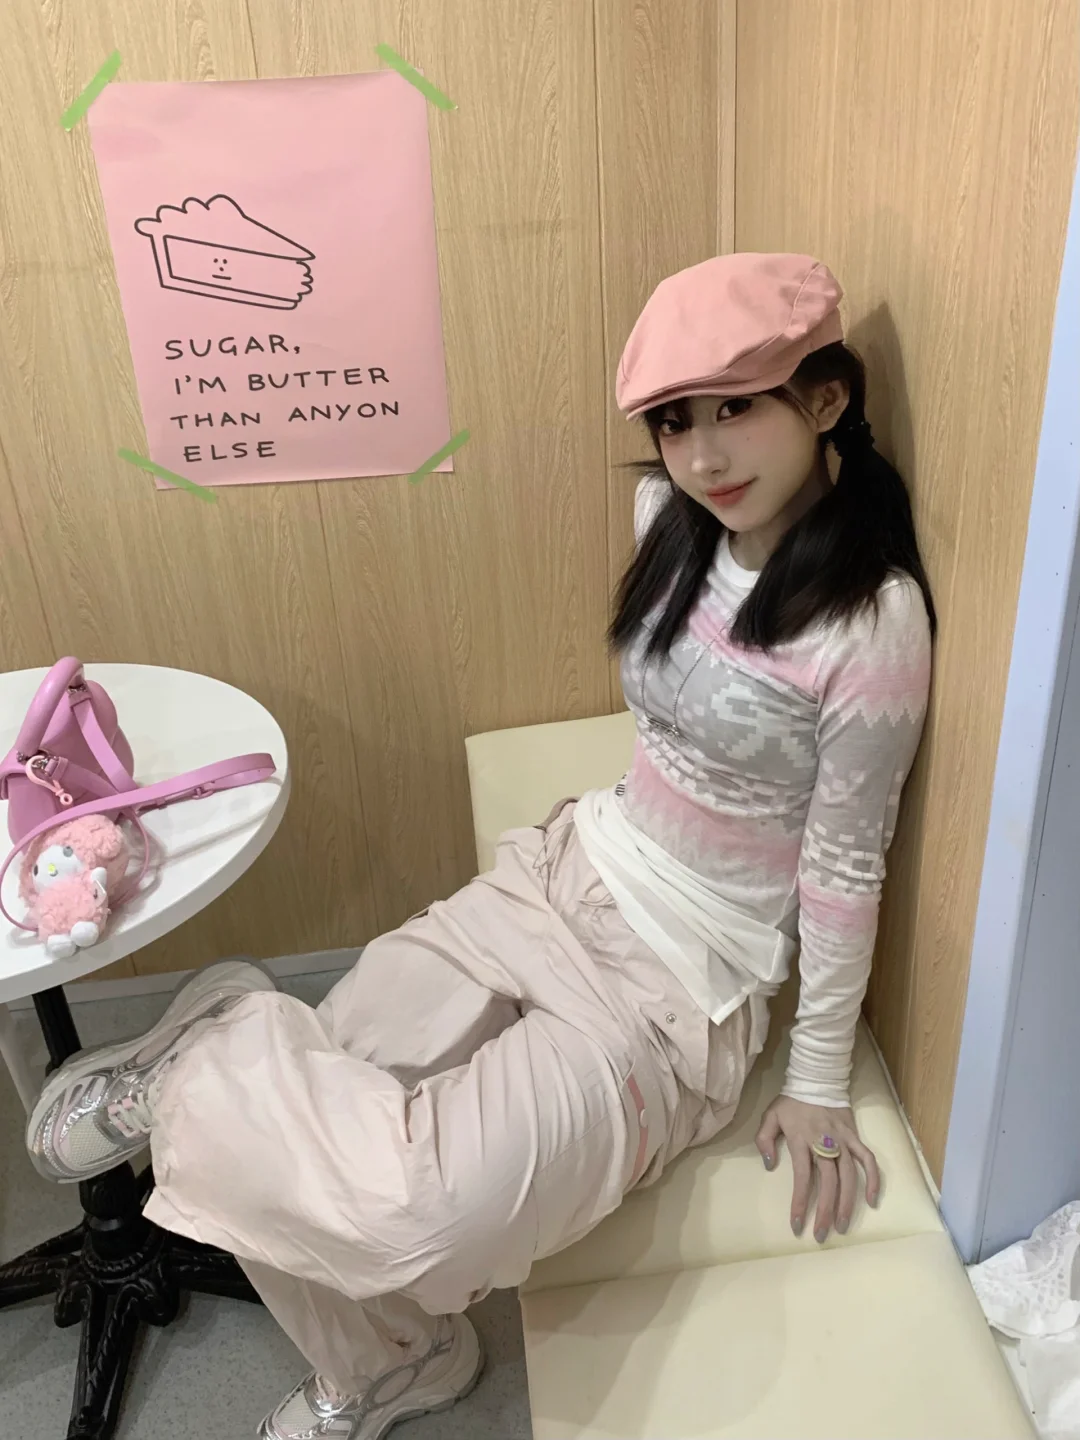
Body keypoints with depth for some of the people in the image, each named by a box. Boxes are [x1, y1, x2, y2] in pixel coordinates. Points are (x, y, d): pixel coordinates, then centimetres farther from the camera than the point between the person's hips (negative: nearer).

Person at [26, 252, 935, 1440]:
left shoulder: (872, 619, -19)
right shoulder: (668, 516, -1)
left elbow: (845, 863, -12)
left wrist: (818, 1082, -3)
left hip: (684, 980, -5)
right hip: (565, 872, 6)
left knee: (416, 1222, -27)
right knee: (273, 1152, -3)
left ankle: (219, 1054, 2)